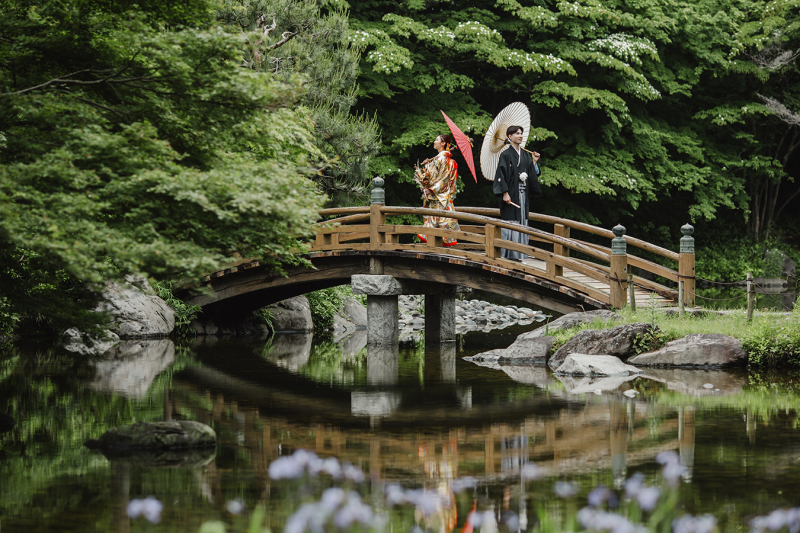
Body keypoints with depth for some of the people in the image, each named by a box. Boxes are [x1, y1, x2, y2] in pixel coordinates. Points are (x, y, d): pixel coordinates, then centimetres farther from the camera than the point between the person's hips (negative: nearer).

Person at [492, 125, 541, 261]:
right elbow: (501, 175, -10)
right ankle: (507, 253, -4)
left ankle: (517, 253, 7)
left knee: (521, 222, 5)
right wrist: (505, 193, -17)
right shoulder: (506, 155, -5)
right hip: (511, 195, -6)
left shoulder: (526, 155, 13)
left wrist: (534, 162, 1)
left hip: (523, 194, 6)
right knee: (510, 223, -7)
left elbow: (532, 174, 16)